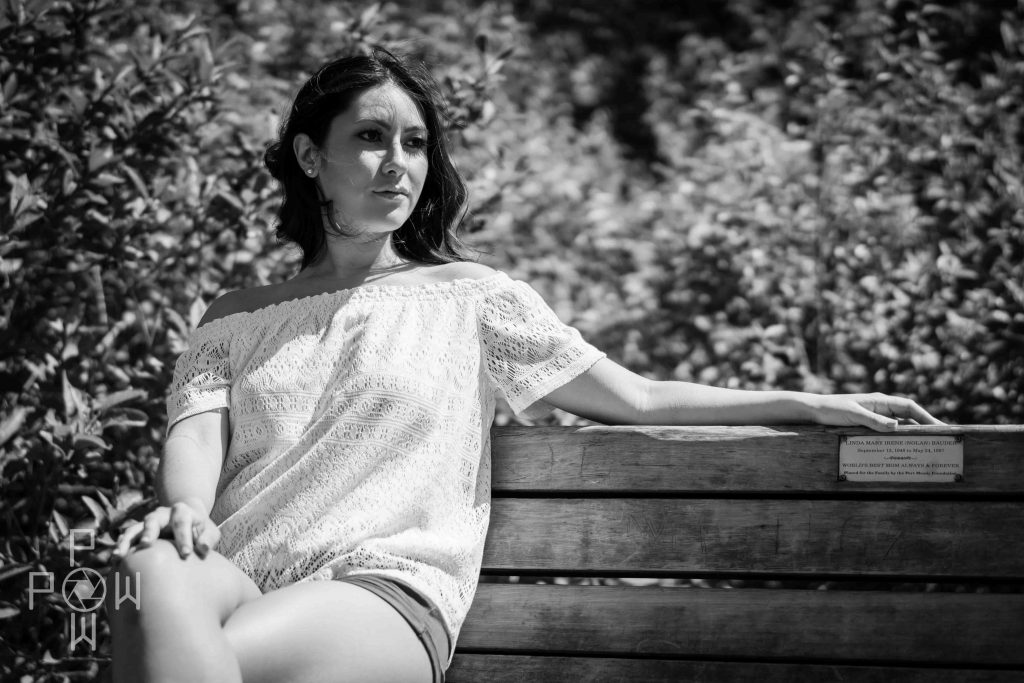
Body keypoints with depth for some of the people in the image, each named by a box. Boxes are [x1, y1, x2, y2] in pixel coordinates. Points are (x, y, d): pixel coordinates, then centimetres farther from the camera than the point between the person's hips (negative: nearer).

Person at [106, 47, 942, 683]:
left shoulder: (469, 296, 18)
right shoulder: (239, 318, 23)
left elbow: (635, 398, 19)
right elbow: (197, 431, 5)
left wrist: (811, 404, 12)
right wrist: (184, 507, -20)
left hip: (387, 590, -2)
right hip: (240, 574, 2)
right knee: (151, 572, -38)